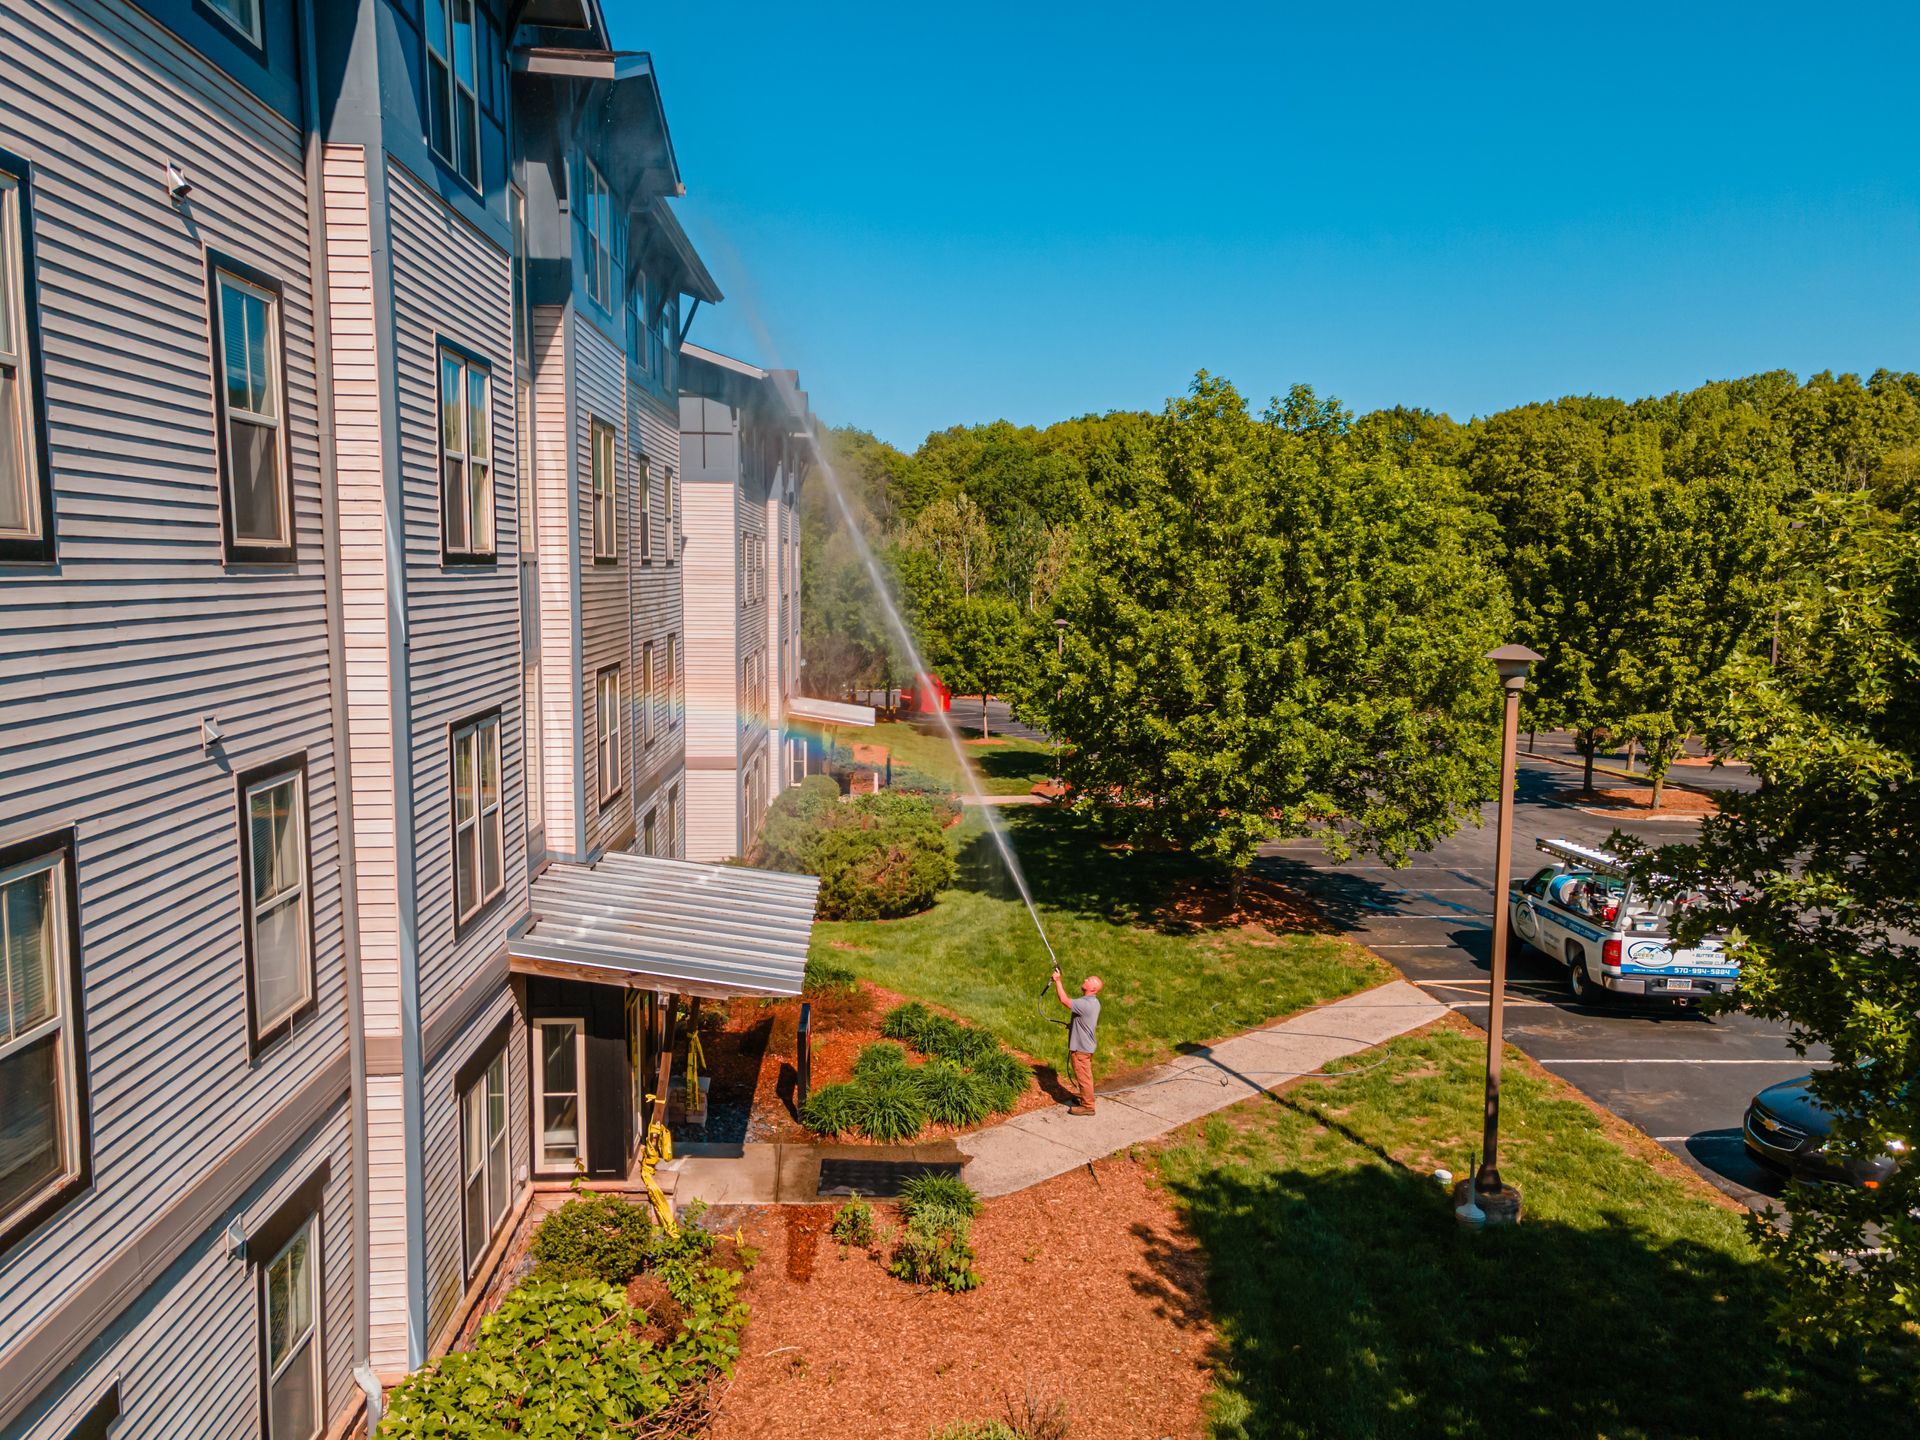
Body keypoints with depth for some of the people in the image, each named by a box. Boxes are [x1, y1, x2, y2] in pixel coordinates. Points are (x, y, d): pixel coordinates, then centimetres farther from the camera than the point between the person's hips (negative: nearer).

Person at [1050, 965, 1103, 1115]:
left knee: (1083, 1077, 2)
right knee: (1085, 1076, 22)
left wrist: (1057, 981, -26)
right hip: (1086, 1045, 10)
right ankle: (1086, 1100, 35)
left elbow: (1065, 1000, -33)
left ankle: (1087, 1106, 12)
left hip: (1081, 1048, -10)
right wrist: (1073, 1024, 11)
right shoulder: (1094, 1002, 5)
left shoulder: (1086, 1004, -28)